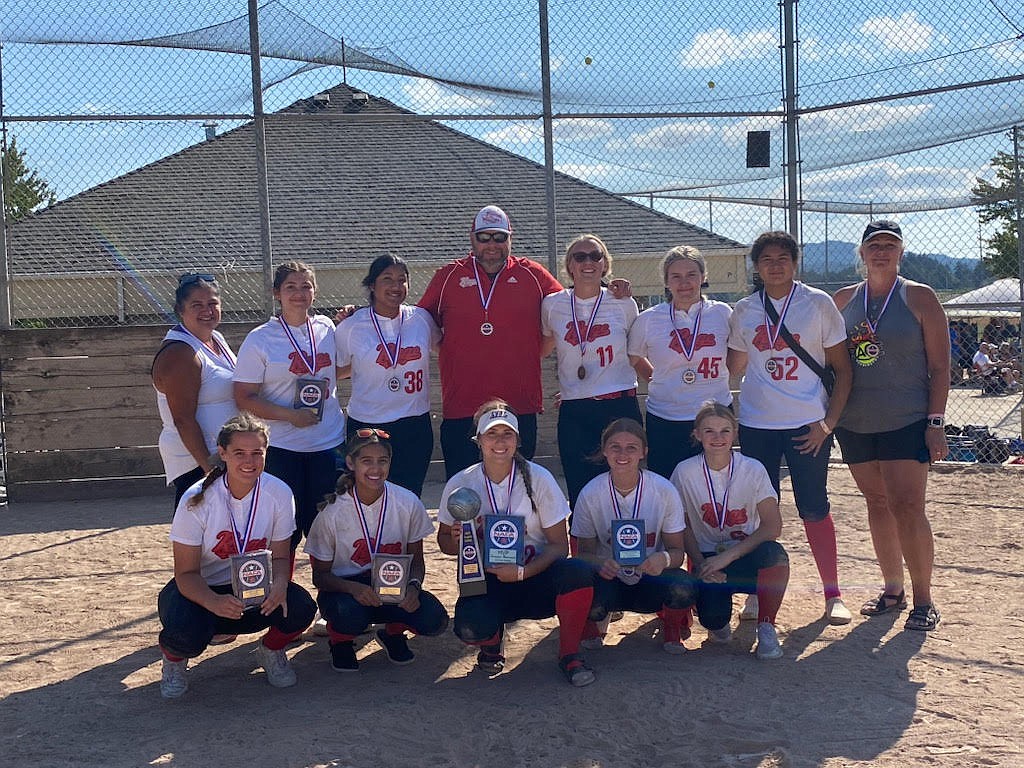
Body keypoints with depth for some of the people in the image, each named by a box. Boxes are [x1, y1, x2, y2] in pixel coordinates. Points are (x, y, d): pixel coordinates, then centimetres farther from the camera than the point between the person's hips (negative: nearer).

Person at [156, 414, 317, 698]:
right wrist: (215, 603, -40)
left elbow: (279, 557, -4)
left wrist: (279, 584, -29)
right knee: (186, 633, -35)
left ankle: (270, 651, 9)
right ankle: (174, 658, 6)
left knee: (300, 607, -27)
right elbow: (186, 574, -18)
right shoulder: (197, 500, -21)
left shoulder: (279, 493, -13)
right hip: (199, 591, -2)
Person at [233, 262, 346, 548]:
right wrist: (290, 415, -19)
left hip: (329, 445, 4)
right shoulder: (259, 339, -6)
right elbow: (245, 398, -9)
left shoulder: (326, 328, 7)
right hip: (281, 450, -4)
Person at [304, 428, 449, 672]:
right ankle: (340, 641, 2)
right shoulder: (333, 512, -14)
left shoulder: (408, 503, -9)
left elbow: (416, 560, 2)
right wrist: (354, 588, -28)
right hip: (344, 588, -2)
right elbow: (320, 576, -8)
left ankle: (392, 632, 10)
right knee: (350, 614, -37)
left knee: (434, 619, -26)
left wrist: (413, 586, -21)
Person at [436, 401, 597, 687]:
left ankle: (569, 654, -8)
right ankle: (492, 641, 8)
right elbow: (444, 539, 11)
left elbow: (559, 544, -6)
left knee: (578, 572, -34)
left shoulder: (539, 478, -6)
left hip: (534, 576, 0)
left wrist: (522, 571, -23)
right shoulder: (460, 484, -2)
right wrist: (458, 542, -15)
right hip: (486, 581, 0)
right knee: (470, 627, -34)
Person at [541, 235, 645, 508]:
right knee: (580, 494, 1)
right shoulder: (553, 305, 5)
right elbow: (545, 343, 23)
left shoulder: (623, 304, 4)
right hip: (574, 412, 1)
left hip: (620, 406, -1)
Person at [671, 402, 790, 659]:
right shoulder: (685, 472, -7)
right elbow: (682, 526, 2)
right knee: (713, 619, -28)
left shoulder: (753, 469, -9)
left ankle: (766, 628, -10)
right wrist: (701, 564, -13)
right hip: (707, 559, 0)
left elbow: (772, 526, -15)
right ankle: (719, 622, 14)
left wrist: (727, 556, -23)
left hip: (746, 559, 0)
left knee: (774, 553, -35)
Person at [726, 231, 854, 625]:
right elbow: (733, 367, 16)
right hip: (756, 425, 3)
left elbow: (842, 368, -1)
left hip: (809, 426, -2)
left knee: (814, 508, 0)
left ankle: (833, 594, 10)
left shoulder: (818, 304, -2)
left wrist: (828, 422, -8)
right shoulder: (744, 311, 7)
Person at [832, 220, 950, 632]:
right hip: (855, 423, 4)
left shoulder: (919, 297, -1)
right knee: (878, 505, 10)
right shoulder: (844, 300, 8)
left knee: (907, 508, -9)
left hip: (906, 422, -4)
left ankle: (923, 600, -1)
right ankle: (892, 590, 21)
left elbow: (939, 367, -3)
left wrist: (936, 422, -9)